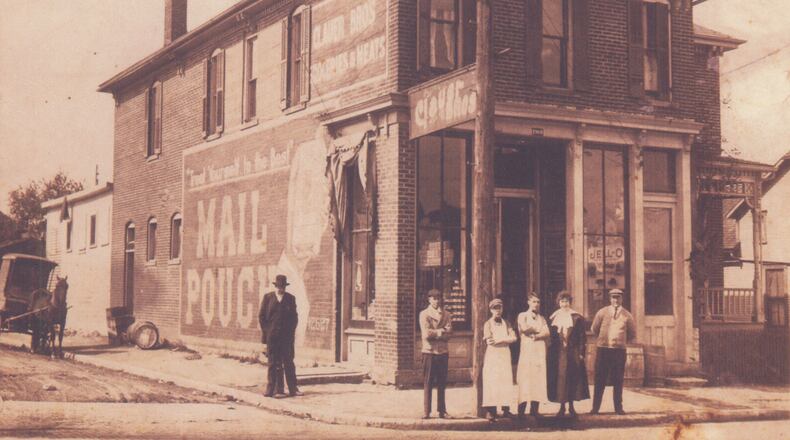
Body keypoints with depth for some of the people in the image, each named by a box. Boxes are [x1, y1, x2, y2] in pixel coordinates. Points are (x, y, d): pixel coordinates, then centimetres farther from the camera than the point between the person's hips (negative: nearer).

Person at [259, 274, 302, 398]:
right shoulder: (267, 297, 5)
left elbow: (294, 317, 10)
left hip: (287, 336, 1)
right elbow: (261, 316, 6)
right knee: (274, 363, 0)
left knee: (289, 362, 3)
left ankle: (293, 389, 7)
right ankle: (278, 390, 3)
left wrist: (291, 331, 0)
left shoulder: (290, 298, 8)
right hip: (272, 336, -1)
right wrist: (266, 331, -1)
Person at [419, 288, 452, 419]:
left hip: (442, 352, 3)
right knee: (428, 383, -1)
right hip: (429, 351, -3)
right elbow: (426, 334, -11)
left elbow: (447, 334, -2)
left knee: (442, 383, 6)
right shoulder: (424, 314, 1)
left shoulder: (445, 315, 10)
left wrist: (434, 333, -11)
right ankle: (426, 411, 3)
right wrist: (440, 332, -4)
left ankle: (442, 410, 12)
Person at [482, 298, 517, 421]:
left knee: (506, 381, 0)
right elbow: (489, 341, -9)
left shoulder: (506, 323, 13)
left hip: (505, 355, 3)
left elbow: (513, 338, 0)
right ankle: (491, 411, -8)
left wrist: (498, 340, -10)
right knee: (492, 382, -7)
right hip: (492, 356, -3)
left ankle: (506, 409, 5)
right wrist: (506, 339, -5)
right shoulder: (488, 324, 4)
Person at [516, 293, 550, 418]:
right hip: (527, 351, -4)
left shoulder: (541, 318, 19)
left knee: (538, 381, -2)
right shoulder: (522, 316, 8)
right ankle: (521, 413, -10)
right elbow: (524, 328, -11)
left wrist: (535, 335, -10)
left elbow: (547, 333, 6)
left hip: (540, 352, 4)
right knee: (525, 381, -10)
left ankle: (534, 412, 2)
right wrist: (539, 330, 2)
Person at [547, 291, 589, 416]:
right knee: (560, 378, 1)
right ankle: (562, 406, 9)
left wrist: (581, 352, -8)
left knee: (573, 378, 2)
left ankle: (571, 406, 11)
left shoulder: (577, 317, 1)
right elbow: (550, 335, 7)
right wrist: (551, 352, 0)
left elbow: (582, 336, -1)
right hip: (558, 353, 1)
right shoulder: (554, 318, 7)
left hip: (573, 353, -1)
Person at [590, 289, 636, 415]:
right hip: (603, 349, -1)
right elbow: (594, 329, 13)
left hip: (619, 350, 1)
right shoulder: (602, 313, 3)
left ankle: (618, 408, 12)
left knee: (618, 380, 5)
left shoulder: (626, 315, 5)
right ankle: (595, 408, 5)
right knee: (600, 379, 1)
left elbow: (632, 334, 16)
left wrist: (621, 341, 12)